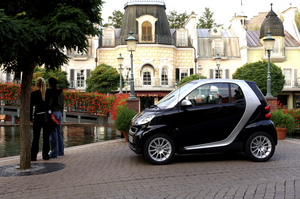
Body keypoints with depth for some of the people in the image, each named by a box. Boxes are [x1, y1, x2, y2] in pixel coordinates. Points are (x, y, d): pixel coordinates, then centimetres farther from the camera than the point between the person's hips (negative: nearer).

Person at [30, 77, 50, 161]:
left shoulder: (34, 94, -4)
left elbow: (31, 106, -4)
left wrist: (30, 117, 2)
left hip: (38, 116, -2)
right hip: (47, 116, 3)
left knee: (36, 137, 3)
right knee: (46, 137, 8)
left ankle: (33, 156, 1)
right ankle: (45, 155, 11)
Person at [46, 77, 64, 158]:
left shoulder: (49, 92, -9)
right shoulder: (60, 92, 13)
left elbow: (48, 103, -17)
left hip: (52, 113, -7)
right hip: (59, 113, 7)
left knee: (53, 133, -4)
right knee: (58, 132, 15)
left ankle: (54, 153, -1)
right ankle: (61, 151, 21)